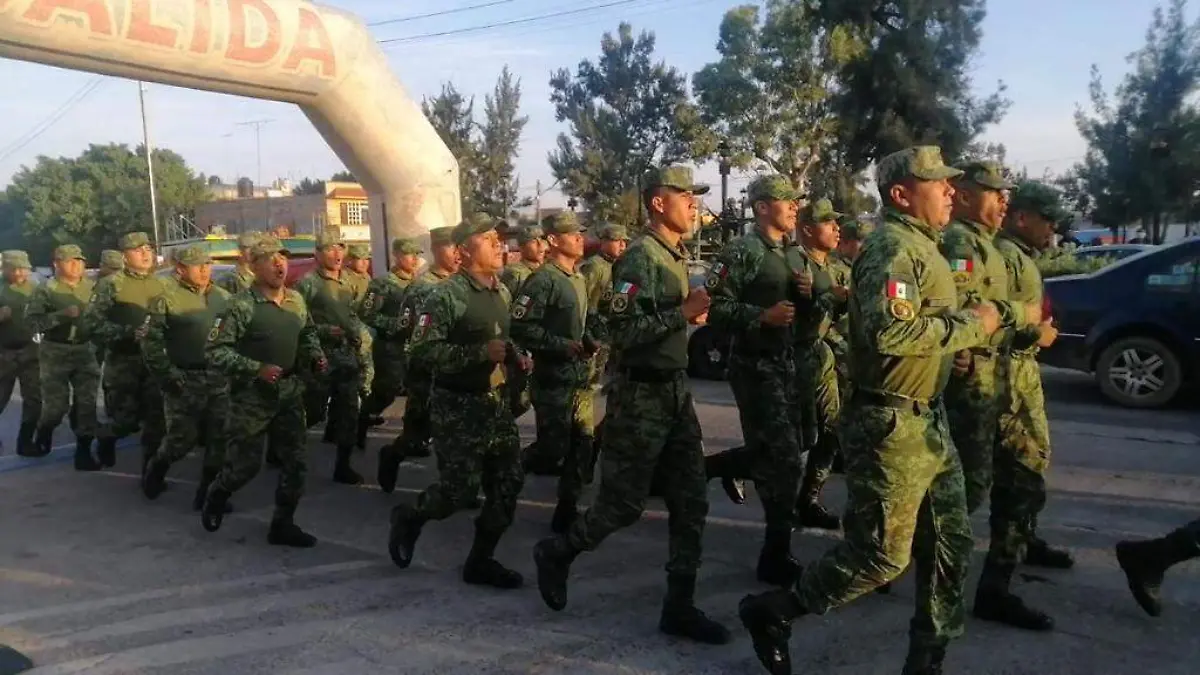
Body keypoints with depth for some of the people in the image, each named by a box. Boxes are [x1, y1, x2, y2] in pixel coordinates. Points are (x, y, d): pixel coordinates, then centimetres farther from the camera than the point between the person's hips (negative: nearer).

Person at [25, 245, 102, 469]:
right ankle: (42, 437, 34)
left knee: (87, 403, 1)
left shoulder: (92, 288, 3)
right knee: (56, 404, 3)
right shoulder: (45, 290, -6)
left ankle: (84, 452, 9)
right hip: (55, 352, -2)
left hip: (86, 350, 3)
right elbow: (33, 322, -14)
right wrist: (62, 314, -23)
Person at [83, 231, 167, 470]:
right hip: (123, 362, -3)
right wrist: (128, 332, -19)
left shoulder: (161, 284, 10)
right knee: (126, 418, 1)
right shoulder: (111, 284, -3)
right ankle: (107, 439, 34)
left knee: (156, 418, 3)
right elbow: (89, 323, -10)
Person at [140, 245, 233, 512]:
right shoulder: (167, 298, -6)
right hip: (185, 379, -5)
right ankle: (154, 471, 30)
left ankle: (208, 492, 16)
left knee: (220, 438, 4)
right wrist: (168, 376, -12)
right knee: (183, 436, 0)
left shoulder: (223, 297, 10)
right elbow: (151, 341, -7)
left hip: (220, 377, 5)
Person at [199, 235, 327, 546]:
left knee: (296, 462, 5)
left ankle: (283, 524, 20)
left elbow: (308, 334, 21)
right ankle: (215, 498, 35)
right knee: (245, 463, 3)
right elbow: (214, 351, -17)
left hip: (289, 392, 6)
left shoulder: (296, 300, 5)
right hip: (252, 395, -5)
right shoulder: (241, 305, -15)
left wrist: (316, 357, 2)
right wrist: (256, 369, -24)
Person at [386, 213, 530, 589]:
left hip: (497, 403, 8)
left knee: (508, 483, 5)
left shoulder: (503, 292, 11)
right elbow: (424, 351, -22)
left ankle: (480, 561, 20)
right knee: (459, 490, -4)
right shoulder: (447, 296, -15)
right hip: (458, 407, -7)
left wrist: (516, 358, 6)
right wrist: (480, 353, -25)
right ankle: (408, 519, 28)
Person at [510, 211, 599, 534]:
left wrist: (589, 340, 6)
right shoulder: (543, 280, -15)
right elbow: (521, 328, -21)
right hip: (553, 379, -8)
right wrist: (564, 345, -21)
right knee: (552, 450, -4)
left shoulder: (579, 279, 14)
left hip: (580, 376, 8)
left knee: (582, 445, 8)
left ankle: (567, 509, 19)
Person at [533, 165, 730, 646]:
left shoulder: (678, 256, 13)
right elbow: (623, 332, -25)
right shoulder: (640, 257, -15)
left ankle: (679, 606, 16)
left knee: (691, 502, 7)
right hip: (643, 395, -9)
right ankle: (556, 553, 26)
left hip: (677, 391, 9)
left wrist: (694, 315, 10)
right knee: (623, 503, 2)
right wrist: (684, 313, -22)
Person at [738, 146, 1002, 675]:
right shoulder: (894, 246, -17)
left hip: (927, 422, 10)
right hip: (892, 425, -10)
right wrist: (971, 324, -20)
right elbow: (890, 330, -33)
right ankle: (771, 613, 15)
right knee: (881, 555, -1)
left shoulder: (920, 246, 16)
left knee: (949, 544, 13)